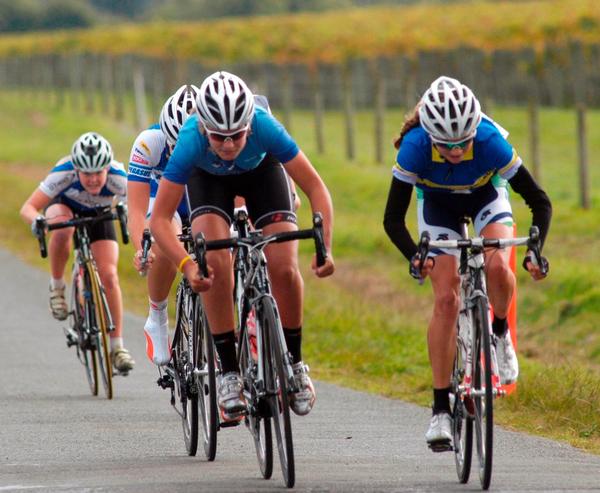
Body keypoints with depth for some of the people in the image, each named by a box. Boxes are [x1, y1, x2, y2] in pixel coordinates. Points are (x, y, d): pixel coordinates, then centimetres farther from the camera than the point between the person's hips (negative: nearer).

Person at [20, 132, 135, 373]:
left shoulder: (117, 178, -36)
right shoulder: (63, 174, -38)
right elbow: (28, 207, -37)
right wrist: (36, 221, -60)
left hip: (98, 214, 1)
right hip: (63, 205, -1)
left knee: (109, 276, -14)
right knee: (62, 226, -38)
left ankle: (117, 348, -5)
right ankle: (57, 287, -13)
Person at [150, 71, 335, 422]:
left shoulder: (265, 127, -40)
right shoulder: (192, 140, -39)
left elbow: (316, 188, -33)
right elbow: (160, 218, -35)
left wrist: (324, 246, -46)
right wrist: (187, 264, -50)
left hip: (261, 171, 0)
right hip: (209, 179, 0)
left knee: (284, 268, -16)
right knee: (216, 263, -24)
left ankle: (295, 364, 6)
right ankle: (230, 373, -14)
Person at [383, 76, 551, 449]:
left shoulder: (491, 143, -37)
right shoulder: (415, 147, -35)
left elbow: (539, 201, -29)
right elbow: (393, 218, -29)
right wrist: (414, 257, -46)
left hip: (486, 196, 0)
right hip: (438, 204, 0)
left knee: (498, 267, -31)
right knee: (446, 299, -13)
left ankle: (501, 332, 2)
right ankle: (441, 408, -7)